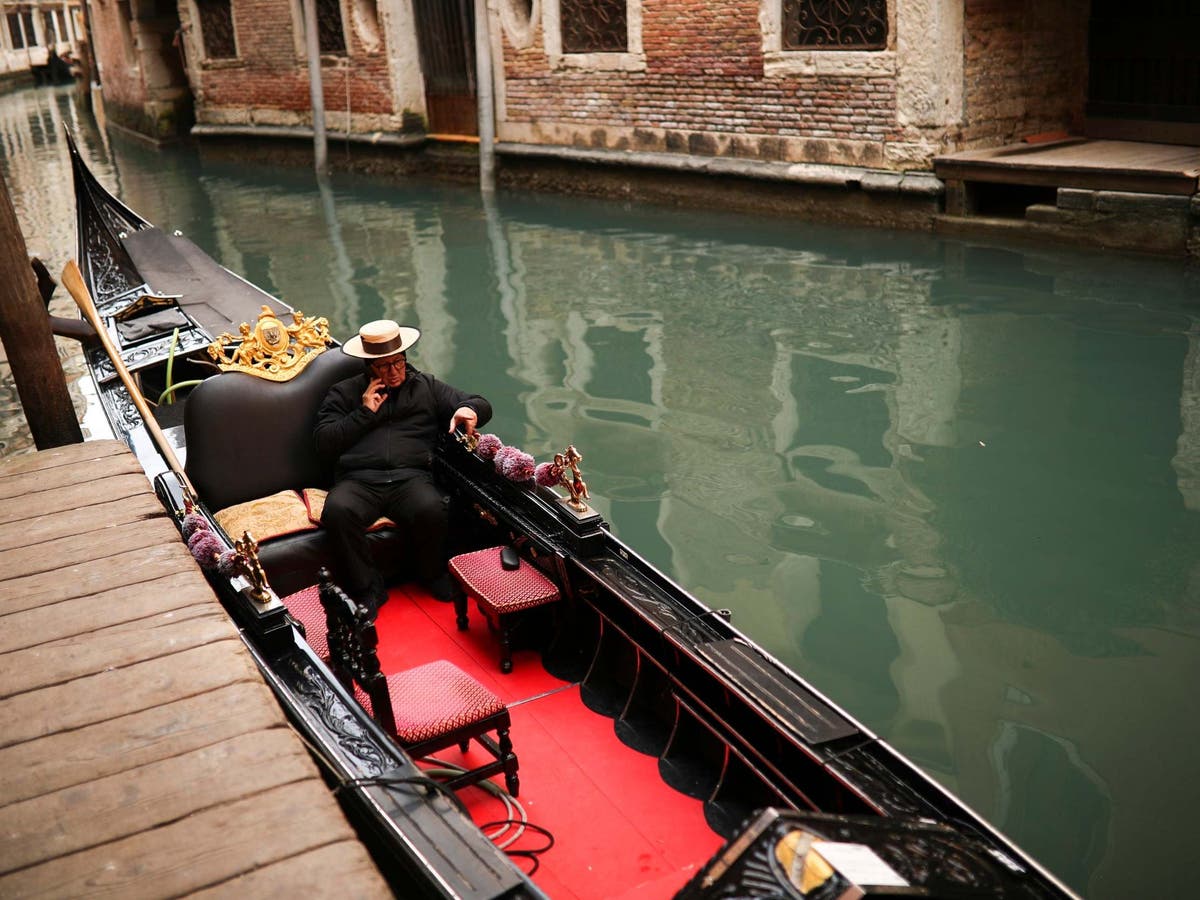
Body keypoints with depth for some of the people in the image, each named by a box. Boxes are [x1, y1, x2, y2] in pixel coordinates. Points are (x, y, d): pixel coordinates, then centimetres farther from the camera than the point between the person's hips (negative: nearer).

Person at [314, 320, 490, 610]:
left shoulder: (426, 387, 24)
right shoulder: (344, 393, 21)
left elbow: (482, 405, 22)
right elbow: (323, 442, 9)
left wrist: (468, 410, -3)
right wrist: (364, 413, 2)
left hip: (411, 476, 0)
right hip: (358, 480, 0)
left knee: (432, 510, -34)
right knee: (337, 511, -35)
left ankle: (433, 575, -4)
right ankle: (368, 588, -16)